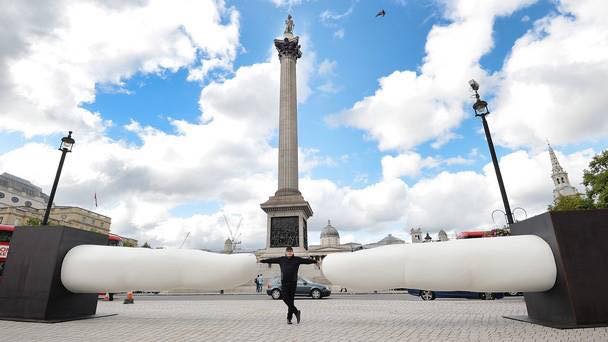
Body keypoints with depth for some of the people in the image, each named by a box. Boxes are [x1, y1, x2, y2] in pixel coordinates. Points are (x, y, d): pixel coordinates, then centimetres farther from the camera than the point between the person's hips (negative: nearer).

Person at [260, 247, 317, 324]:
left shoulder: (297, 259, 3)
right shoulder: (281, 259, 8)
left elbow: (306, 260, -3)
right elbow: (272, 260, 12)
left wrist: (314, 261, -12)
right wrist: (262, 261, 14)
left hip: (293, 282, -1)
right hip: (284, 282, 1)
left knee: (291, 300, 2)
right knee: (285, 298, -10)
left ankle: (289, 318, 11)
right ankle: (296, 312, 3)